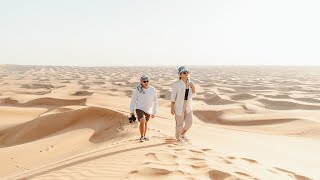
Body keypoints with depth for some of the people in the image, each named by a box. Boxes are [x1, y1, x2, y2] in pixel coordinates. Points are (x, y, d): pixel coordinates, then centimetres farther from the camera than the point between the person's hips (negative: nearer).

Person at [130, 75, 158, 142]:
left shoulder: (153, 90, -12)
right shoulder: (137, 90, -16)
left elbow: (155, 102, -2)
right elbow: (133, 100, -5)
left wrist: (154, 112, 2)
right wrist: (131, 111, -1)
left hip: (148, 110, 3)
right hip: (139, 109, -3)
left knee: (145, 123, 20)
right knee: (142, 121, -22)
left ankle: (144, 136, 42)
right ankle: (142, 136, -2)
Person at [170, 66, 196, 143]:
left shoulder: (190, 82, 2)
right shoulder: (176, 84, -14)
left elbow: (193, 93, 12)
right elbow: (173, 96, -11)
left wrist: (192, 86, -8)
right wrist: (172, 108, -13)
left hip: (188, 106, 5)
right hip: (179, 106, -5)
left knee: (189, 123, 7)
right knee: (179, 123, 7)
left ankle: (182, 135, 35)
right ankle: (178, 138, 32)